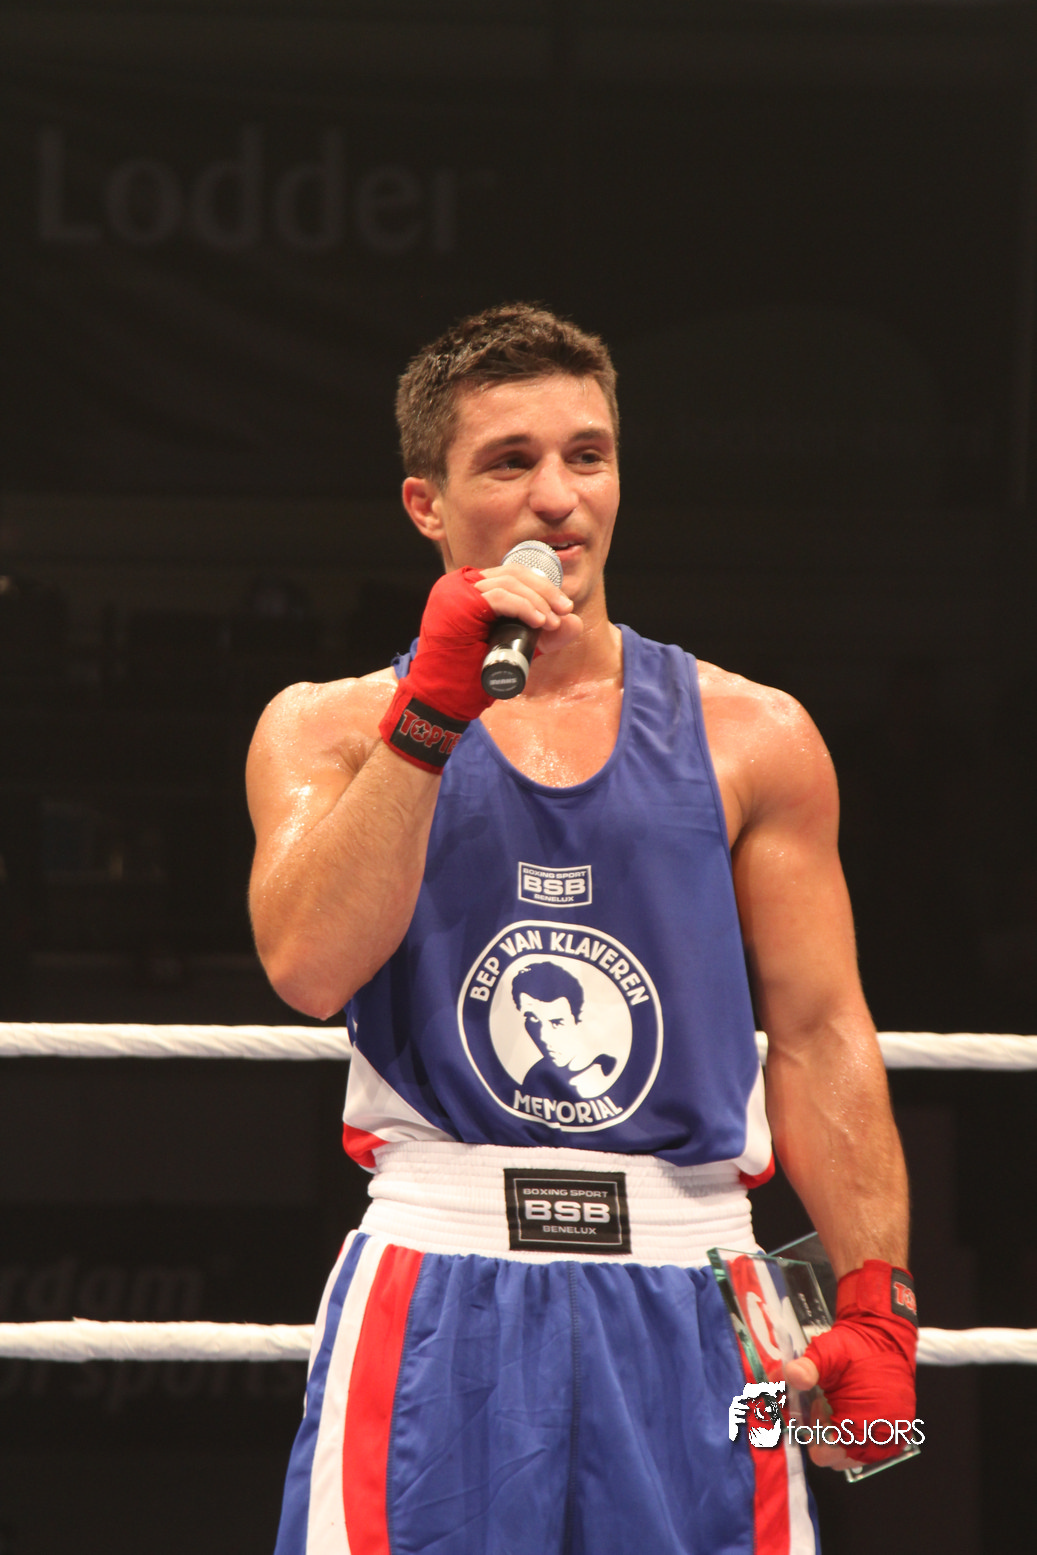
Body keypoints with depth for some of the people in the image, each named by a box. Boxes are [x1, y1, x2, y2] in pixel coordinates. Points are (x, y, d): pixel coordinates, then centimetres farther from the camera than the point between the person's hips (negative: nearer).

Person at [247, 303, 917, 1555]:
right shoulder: (329, 729, 7)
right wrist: (430, 713, -15)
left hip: (690, 1305, 1)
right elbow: (310, 969, -11)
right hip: (438, 1288, -1)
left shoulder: (750, 738, 9)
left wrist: (876, 1309, -2)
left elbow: (821, 1042, 7)